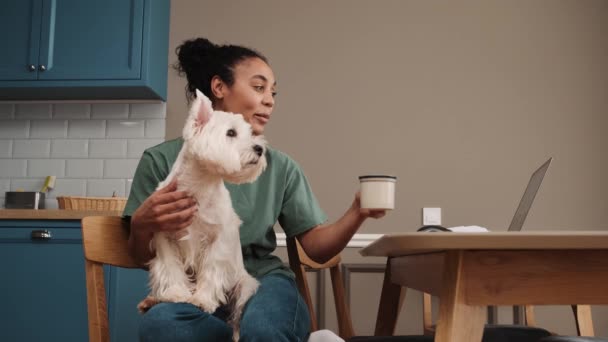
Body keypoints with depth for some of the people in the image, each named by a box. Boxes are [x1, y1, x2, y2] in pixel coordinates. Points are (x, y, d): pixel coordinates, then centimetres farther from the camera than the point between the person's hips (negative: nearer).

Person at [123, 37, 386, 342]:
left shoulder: (281, 168, 7)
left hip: (264, 285, -1)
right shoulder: (163, 160, 2)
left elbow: (318, 248, 3)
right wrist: (142, 226, -17)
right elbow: (142, 257, 7)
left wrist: (357, 214, -17)